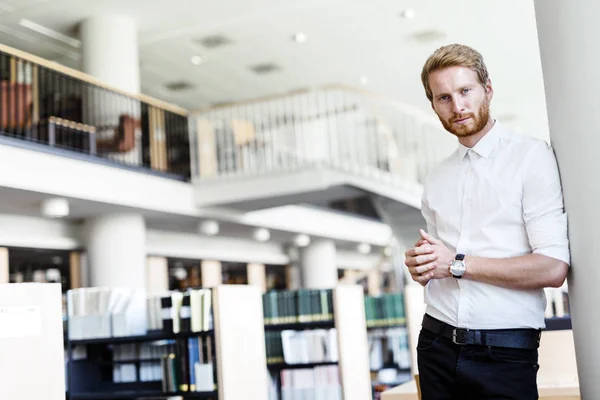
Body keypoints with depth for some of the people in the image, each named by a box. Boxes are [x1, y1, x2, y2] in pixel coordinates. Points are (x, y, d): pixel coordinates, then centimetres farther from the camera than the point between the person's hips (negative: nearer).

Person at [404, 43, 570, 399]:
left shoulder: (531, 156, -6)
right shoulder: (436, 179, 12)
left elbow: (553, 269, -15)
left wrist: (457, 263, -14)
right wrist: (421, 265, -1)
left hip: (505, 354, -5)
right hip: (437, 342, 5)